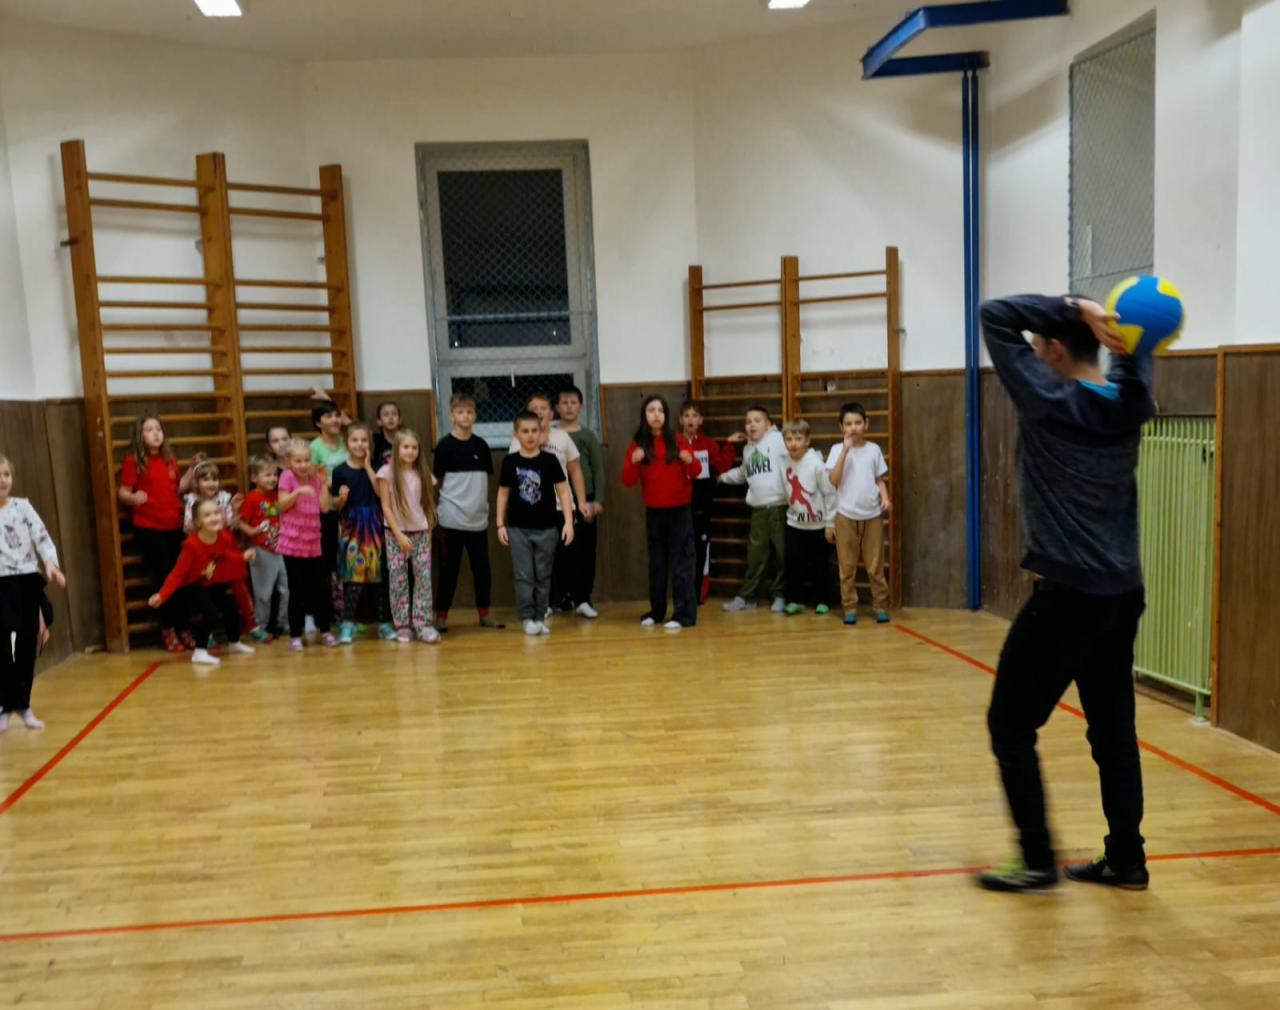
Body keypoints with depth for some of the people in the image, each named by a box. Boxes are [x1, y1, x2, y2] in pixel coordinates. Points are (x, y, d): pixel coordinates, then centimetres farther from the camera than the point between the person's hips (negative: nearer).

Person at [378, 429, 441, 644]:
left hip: (420, 532, 3)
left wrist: (428, 529, 4)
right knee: (398, 580, 0)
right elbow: (386, 507, -7)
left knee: (424, 578, -3)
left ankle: (423, 625, -2)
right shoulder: (387, 472, -4)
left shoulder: (419, 474, 8)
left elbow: (424, 503, 11)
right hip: (396, 533, -3)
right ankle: (403, 626, 6)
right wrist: (399, 534, -12)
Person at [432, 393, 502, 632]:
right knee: (449, 569, 3)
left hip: (478, 517, 4)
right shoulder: (445, 445, -5)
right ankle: (441, 616, 12)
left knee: (482, 568, 8)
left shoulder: (481, 445, 6)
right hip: (452, 518, -4)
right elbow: (435, 479, -2)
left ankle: (484, 614, 20)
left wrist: (483, 501, 7)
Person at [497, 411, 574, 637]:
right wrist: (500, 524, 4)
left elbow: (563, 491, -2)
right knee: (523, 576, 2)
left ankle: (541, 617, 19)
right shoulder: (510, 461, -1)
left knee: (543, 576, 8)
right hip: (518, 528, 0)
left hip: (546, 527, 0)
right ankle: (527, 618, 11)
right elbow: (503, 493, 6)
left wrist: (568, 522, -8)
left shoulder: (550, 460, -4)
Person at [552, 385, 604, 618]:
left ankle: (582, 599, 10)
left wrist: (598, 500, -4)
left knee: (586, 551, 2)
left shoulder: (588, 436, 6)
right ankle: (561, 598, 11)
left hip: (585, 500, 1)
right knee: (561, 550, 1)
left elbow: (598, 469, 4)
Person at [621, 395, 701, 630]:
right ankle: (656, 611, 20)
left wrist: (690, 461, -20)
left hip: (680, 510, -2)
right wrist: (633, 462, -22)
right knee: (656, 563, 10)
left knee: (681, 562, -4)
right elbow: (629, 481, -3)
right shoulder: (637, 445, 1)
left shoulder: (677, 441, -1)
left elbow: (695, 473, 2)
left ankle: (684, 614, -2)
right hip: (653, 512, 2)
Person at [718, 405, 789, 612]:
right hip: (758, 509, 5)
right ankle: (746, 596, 15)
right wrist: (723, 476, 28)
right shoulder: (748, 448, 17)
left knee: (782, 553, 2)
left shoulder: (779, 440, -6)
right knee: (756, 553, 8)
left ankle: (781, 595, 14)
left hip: (780, 506, -5)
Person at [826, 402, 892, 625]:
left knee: (875, 565, 6)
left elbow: (879, 480, 11)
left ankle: (881, 606, 16)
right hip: (845, 515, -1)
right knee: (847, 566, 5)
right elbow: (833, 480, -14)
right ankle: (850, 608, 13)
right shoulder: (837, 449, -2)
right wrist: (845, 450, -17)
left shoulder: (873, 449, 5)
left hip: (872, 515, 1)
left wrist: (885, 498, -8)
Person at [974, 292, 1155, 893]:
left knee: (1010, 725, 4)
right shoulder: (1131, 403, 6)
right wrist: (1109, 327, 4)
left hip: (1067, 594, -7)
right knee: (1113, 730, 14)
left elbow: (995, 316, -8)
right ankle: (1125, 860, 21)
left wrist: (1075, 309, -13)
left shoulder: (1049, 402, -12)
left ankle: (1038, 862, 7)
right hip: (1123, 594, 7)